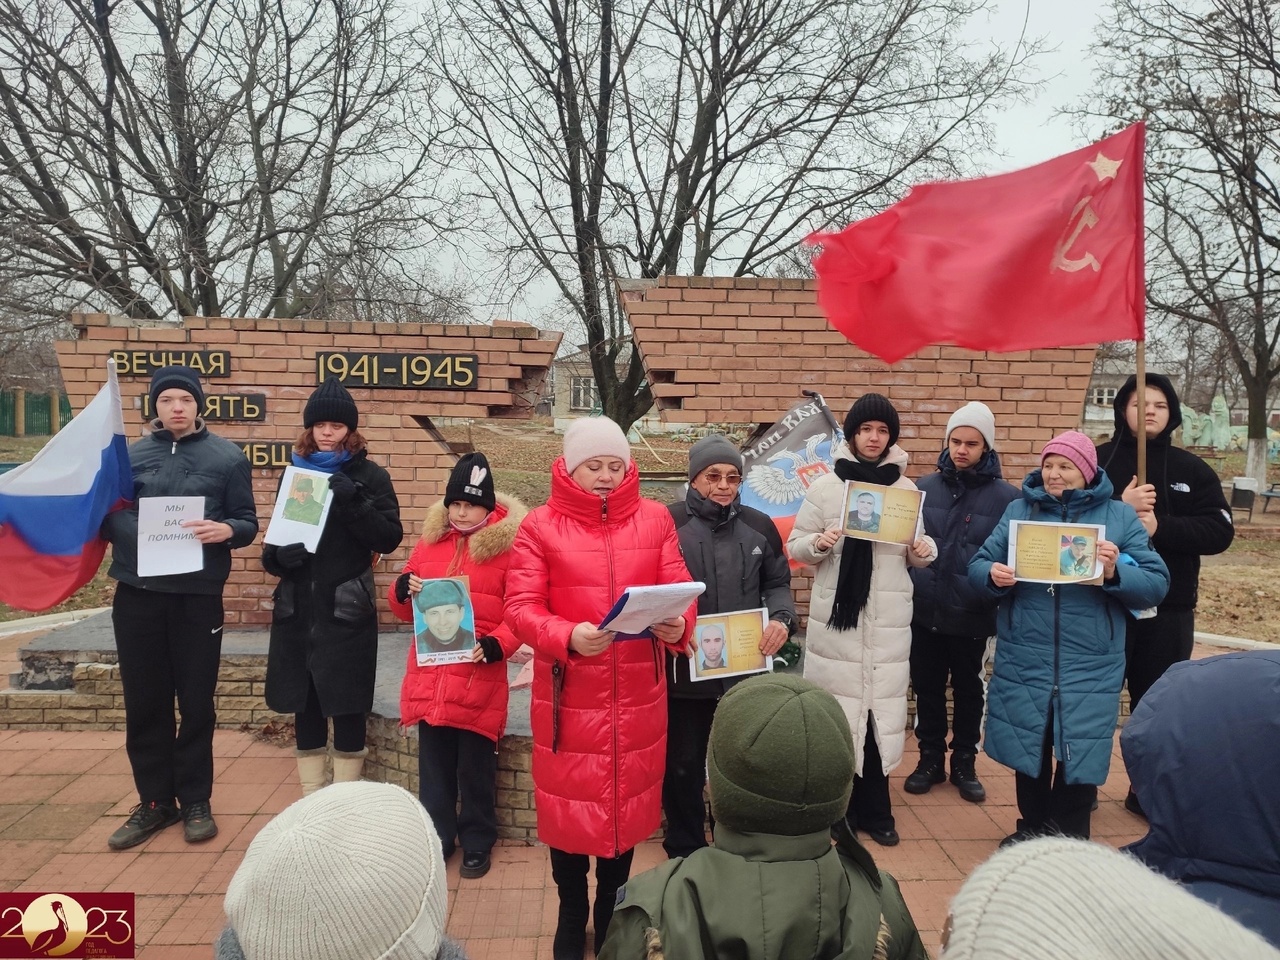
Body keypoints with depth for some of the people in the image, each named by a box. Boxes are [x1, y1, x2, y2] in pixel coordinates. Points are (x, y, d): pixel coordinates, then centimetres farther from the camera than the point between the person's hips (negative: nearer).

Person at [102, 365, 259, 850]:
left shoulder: (227, 457, 2)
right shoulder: (130, 455, 8)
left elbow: (247, 523, 2)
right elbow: (107, 516, 10)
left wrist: (226, 530, -20)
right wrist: (118, 530, -12)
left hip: (198, 595, -2)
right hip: (137, 595, 2)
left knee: (196, 702, 6)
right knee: (144, 702, 9)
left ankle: (195, 801, 21)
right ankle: (154, 801, 24)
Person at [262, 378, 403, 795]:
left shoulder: (370, 475, -2)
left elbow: (390, 538, -11)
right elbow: (274, 540, 15)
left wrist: (353, 501, -24)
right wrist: (278, 556, -8)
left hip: (346, 612, -4)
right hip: (297, 611, 4)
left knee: (346, 707, 1)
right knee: (303, 704, 10)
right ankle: (309, 799, 24)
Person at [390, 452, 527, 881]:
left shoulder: (508, 546, -5)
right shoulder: (430, 542, 8)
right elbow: (406, 610, 15)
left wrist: (496, 645, -23)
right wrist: (402, 591, -7)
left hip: (479, 679, -4)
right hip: (429, 676, 4)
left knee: (476, 769, 9)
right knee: (434, 766, 15)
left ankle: (477, 843, 27)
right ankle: (436, 838, 32)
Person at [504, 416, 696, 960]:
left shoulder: (654, 519, 3)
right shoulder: (540, 525, -4)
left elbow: (679, 591, 2)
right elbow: (520, 608, -10)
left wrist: (677, 625, -20)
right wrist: (567, 638, -27)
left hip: (637, 697, 2)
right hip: (567, 697, -2)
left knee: (627, 803, 15)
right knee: (567, 806, 11)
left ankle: (612, 913, 38)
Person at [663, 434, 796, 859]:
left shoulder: (759, 526, 6)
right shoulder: (668, 523, -6)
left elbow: (777, 583, 13)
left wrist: (782, 618, -6)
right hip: (685, 670, -3)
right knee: (683, 767, 11)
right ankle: (685, 853, 31)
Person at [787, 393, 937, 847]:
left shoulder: (906, 490, 7)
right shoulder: (824, 486, 0)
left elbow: (916, 555, 14)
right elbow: (795, 546, 3)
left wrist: (924, 551, -9)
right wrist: (818, 544, -18)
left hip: (888, 619, 2)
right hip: (837, 614, -2)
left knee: (880, 708, 6)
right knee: (838, 706, 1)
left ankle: (873, 809, 21)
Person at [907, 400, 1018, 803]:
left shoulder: (1006, 496, -5)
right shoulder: (924, 488, 3)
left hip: (972, 615, -2)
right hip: (924, 611, 2)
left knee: (969, 691, 13)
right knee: (927, 688, 12)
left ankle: (964, 763, 30)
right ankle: (930, 758, 30)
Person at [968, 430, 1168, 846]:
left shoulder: (1119, 516, 1)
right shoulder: (1019, 510, 5)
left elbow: (1156, 584, -4)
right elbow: (977, 564, 3)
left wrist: (1115, 573, -23)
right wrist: (992, 574, -19)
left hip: (1090, 668, -2)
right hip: (1023, 662, 2)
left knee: (1080, 758, 7)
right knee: (1027, 751, 15)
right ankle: (1031, 833, 36)